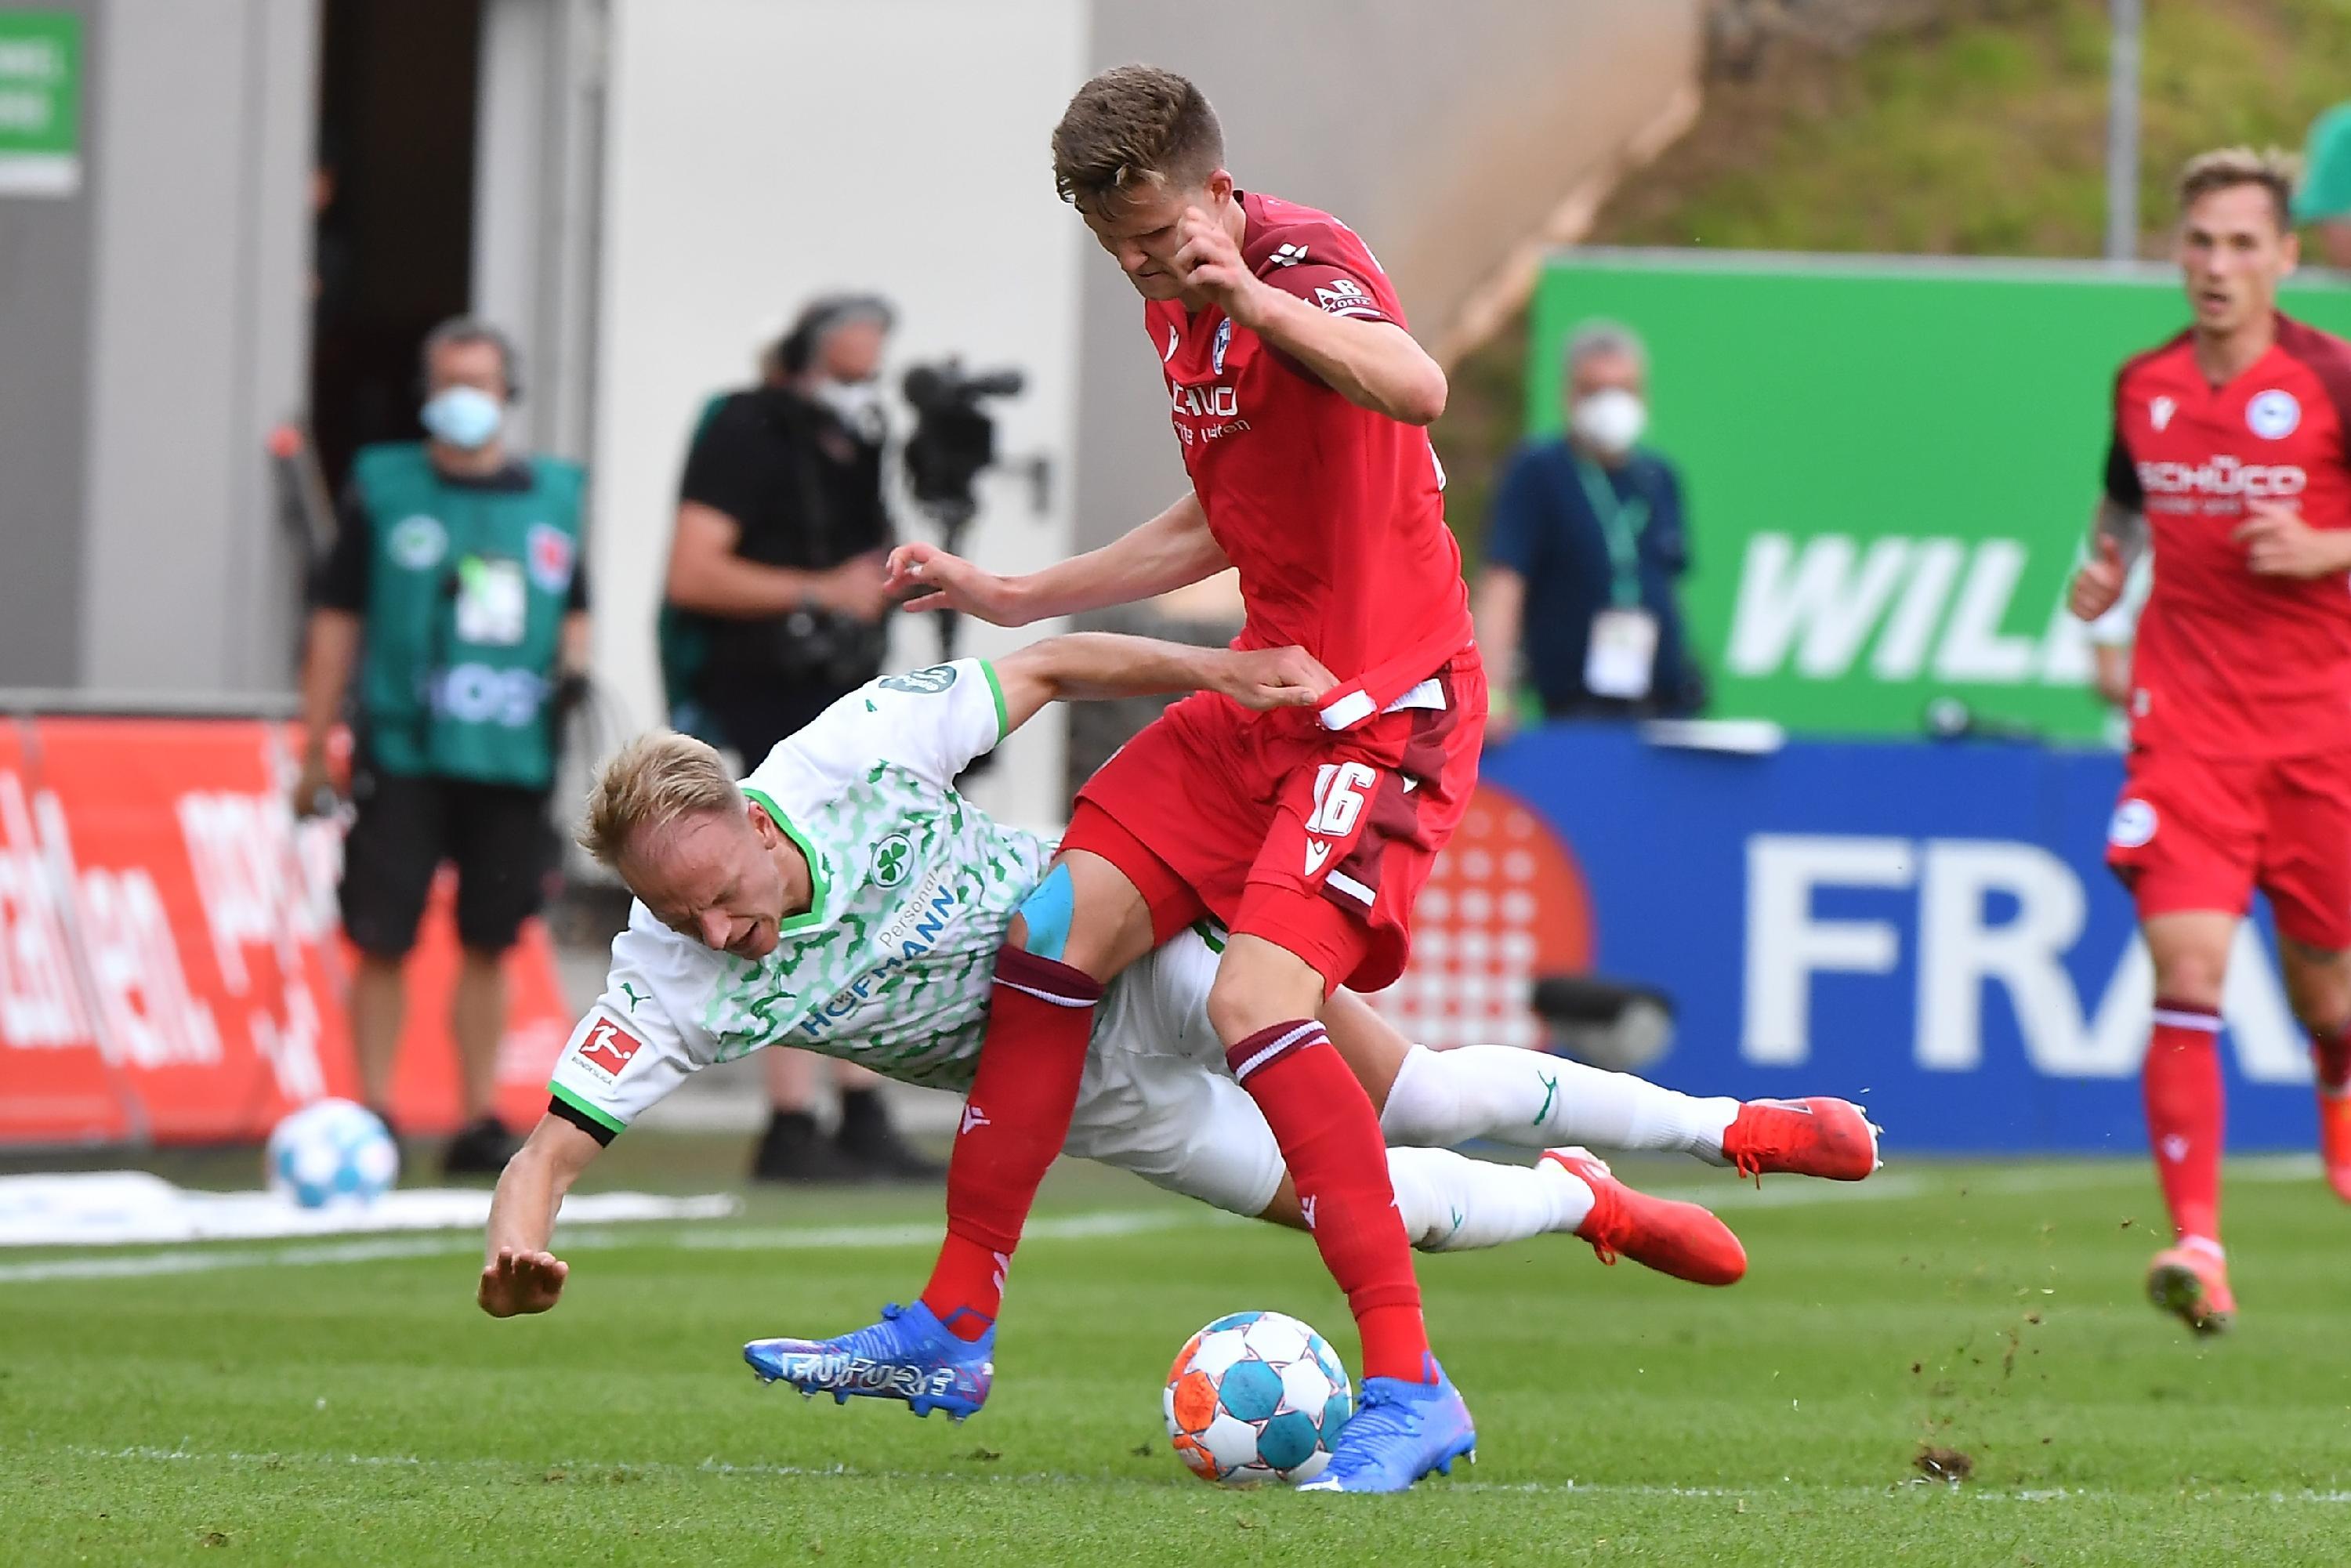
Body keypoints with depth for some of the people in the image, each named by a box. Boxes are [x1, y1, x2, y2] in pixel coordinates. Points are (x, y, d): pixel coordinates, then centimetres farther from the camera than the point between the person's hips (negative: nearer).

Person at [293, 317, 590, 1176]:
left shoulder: (556, 494, 12)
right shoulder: (383, 490, 4)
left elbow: (573, 610, 23)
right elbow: (336, 621, 5)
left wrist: (574, 667, 1)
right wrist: (315, 752, 2)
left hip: (515, 753, 2)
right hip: (403, 751, -2)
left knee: (489, 943, 5)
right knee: (383, 940, -4)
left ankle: (479, 1119, 11)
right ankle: (374, 1113, 3)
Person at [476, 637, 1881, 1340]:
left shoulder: (852, 757, -29)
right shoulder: (673, 984, -28)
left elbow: (1047, 672, -17)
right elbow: (557, 1147, -29)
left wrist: (1209, 668, -29)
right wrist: (518, 1249, -51)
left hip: (1129, 951, -1)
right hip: (1075, 1094, 1)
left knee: (1418, 1099, 5)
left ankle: (1725, 1128, 29)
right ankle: (1577, 1205, 31)